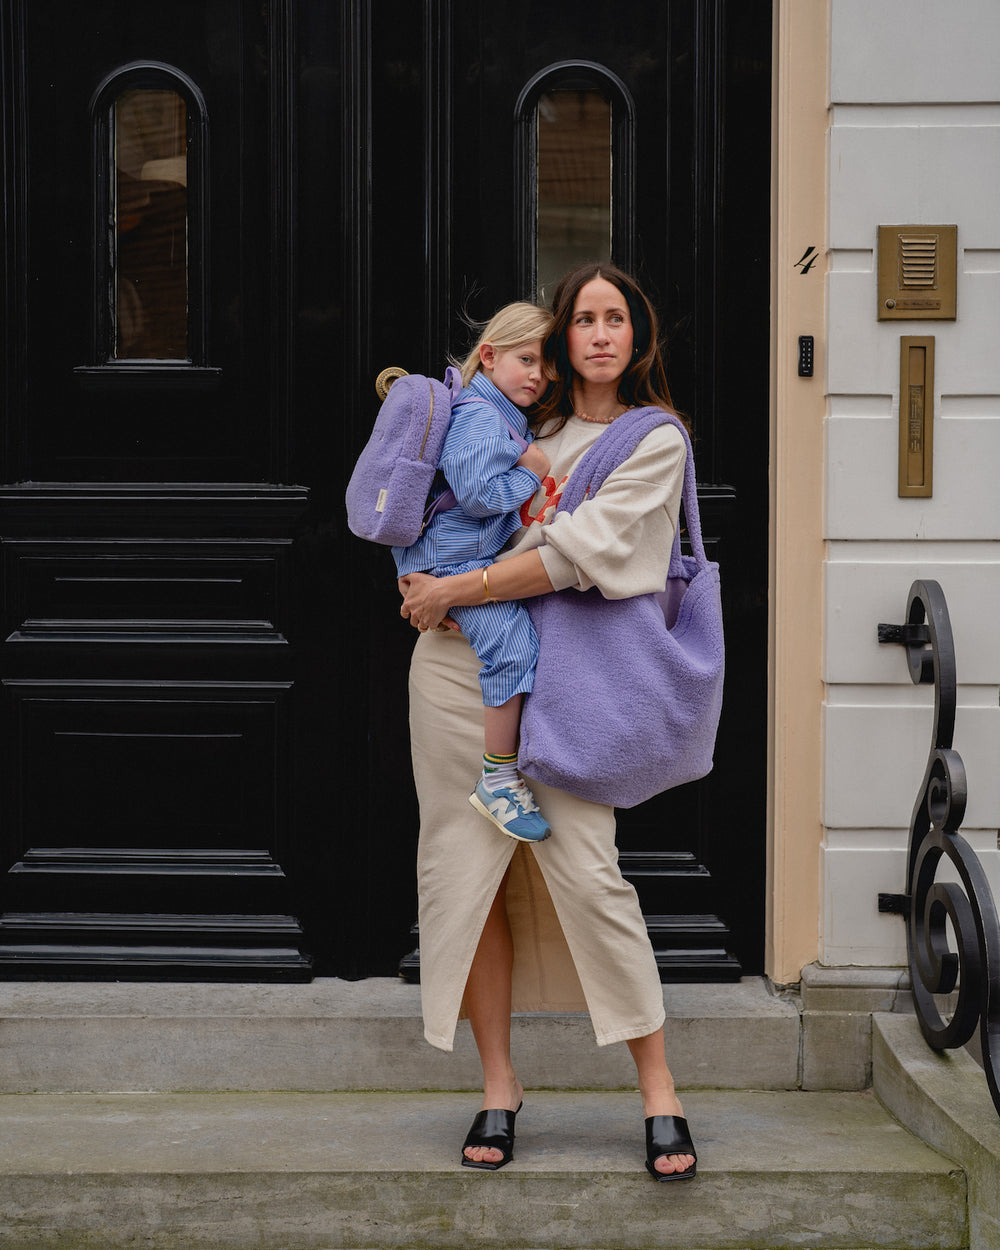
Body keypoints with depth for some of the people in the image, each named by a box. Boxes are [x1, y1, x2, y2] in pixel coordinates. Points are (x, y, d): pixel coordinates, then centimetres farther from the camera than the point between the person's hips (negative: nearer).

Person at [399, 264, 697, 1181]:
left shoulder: (657, 442, 0)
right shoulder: (533, 426, 16)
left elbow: (572, 556, -11)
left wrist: (451, 592, -9)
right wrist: (422, 578, 7)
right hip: (460, 664, 5)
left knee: (586, 874, -12)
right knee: (469, 867, 2)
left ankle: (660, 1095, -3)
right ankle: (498, 1087, 13)